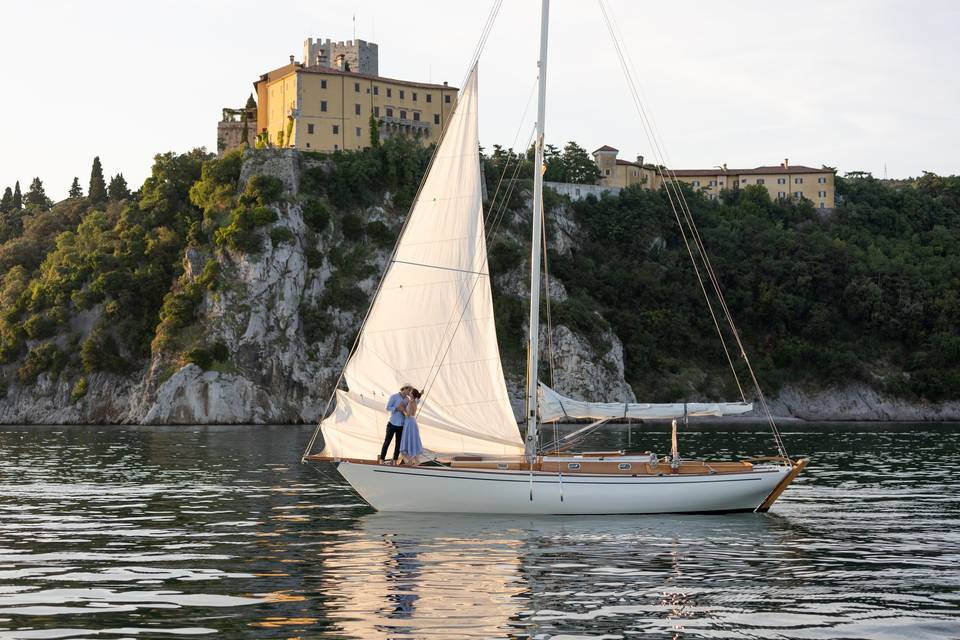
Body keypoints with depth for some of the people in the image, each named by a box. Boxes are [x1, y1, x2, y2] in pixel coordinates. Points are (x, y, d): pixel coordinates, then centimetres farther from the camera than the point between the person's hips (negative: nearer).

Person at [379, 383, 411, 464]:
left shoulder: (407, 400, 8)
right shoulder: (394, 397, -9)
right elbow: (388, 408, -12)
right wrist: (398, 409, -23)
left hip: (401, 425, 5)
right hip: (392, 423, -5)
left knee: (398, 444, 3)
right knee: (387, 442, -2)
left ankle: (395, 462, 10)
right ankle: (381, 460, 3)